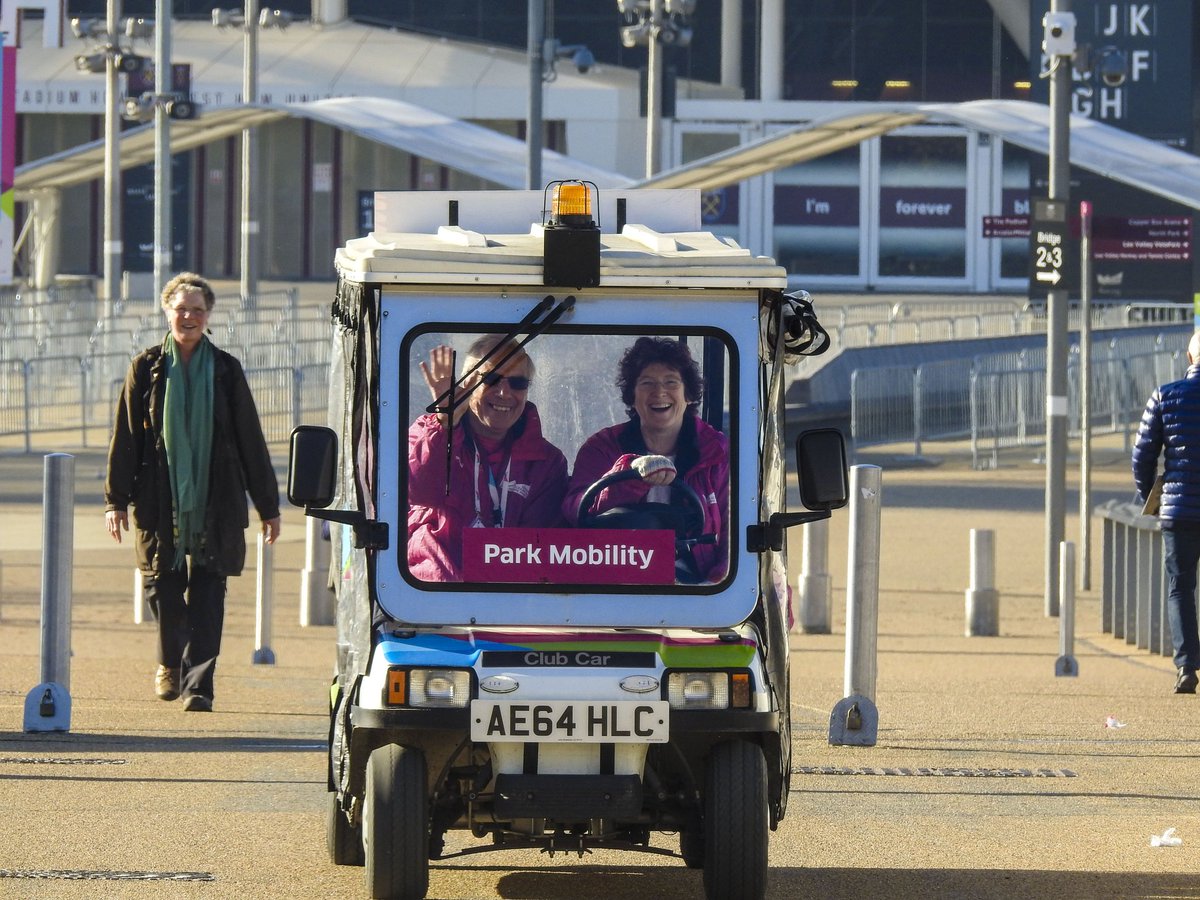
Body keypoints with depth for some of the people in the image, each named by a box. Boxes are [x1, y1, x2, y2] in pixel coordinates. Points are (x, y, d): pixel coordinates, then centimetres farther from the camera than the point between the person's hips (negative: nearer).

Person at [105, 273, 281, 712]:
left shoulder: (225, 370, 5)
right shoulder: (147, 368, 5)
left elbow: (250, 441, 7)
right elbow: (125, 437, 5)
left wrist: (268, 505, 7)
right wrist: (116, 499, -1)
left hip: (216, 503, -1)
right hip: (160, 500, 1)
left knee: (207, 594, -8)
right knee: (164, 588, 6)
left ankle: (198, 684, -11)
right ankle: (170, 663, 31)